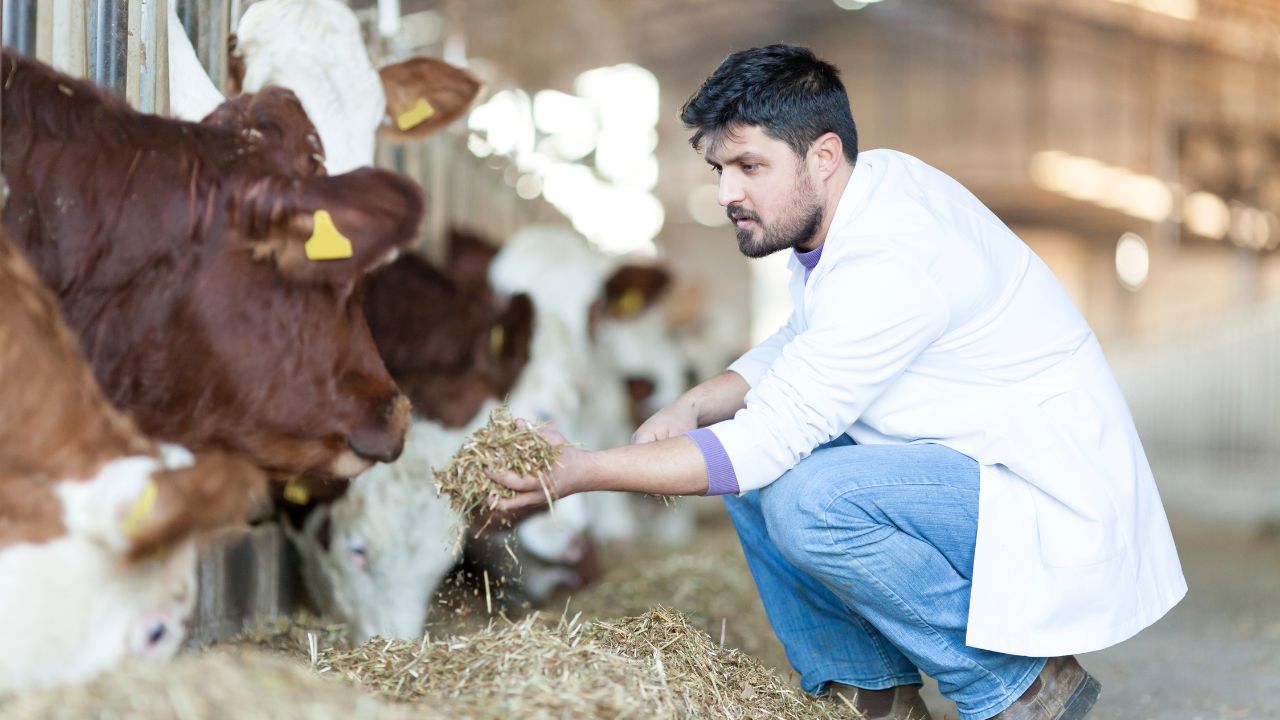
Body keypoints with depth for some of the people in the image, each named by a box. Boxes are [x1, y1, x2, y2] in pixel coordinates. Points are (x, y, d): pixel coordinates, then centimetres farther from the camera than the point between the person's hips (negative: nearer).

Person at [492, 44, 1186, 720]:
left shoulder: (890, 261, -27)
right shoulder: (868, 184, 3)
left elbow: (771, 441, -27)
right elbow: (801, 347, 17)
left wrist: (583, 472, -24)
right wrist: (694, 406, -1)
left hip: (1056, 502, -10)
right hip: (962, 464, 10)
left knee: (808, 501, -29)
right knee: (747, 461, 6)